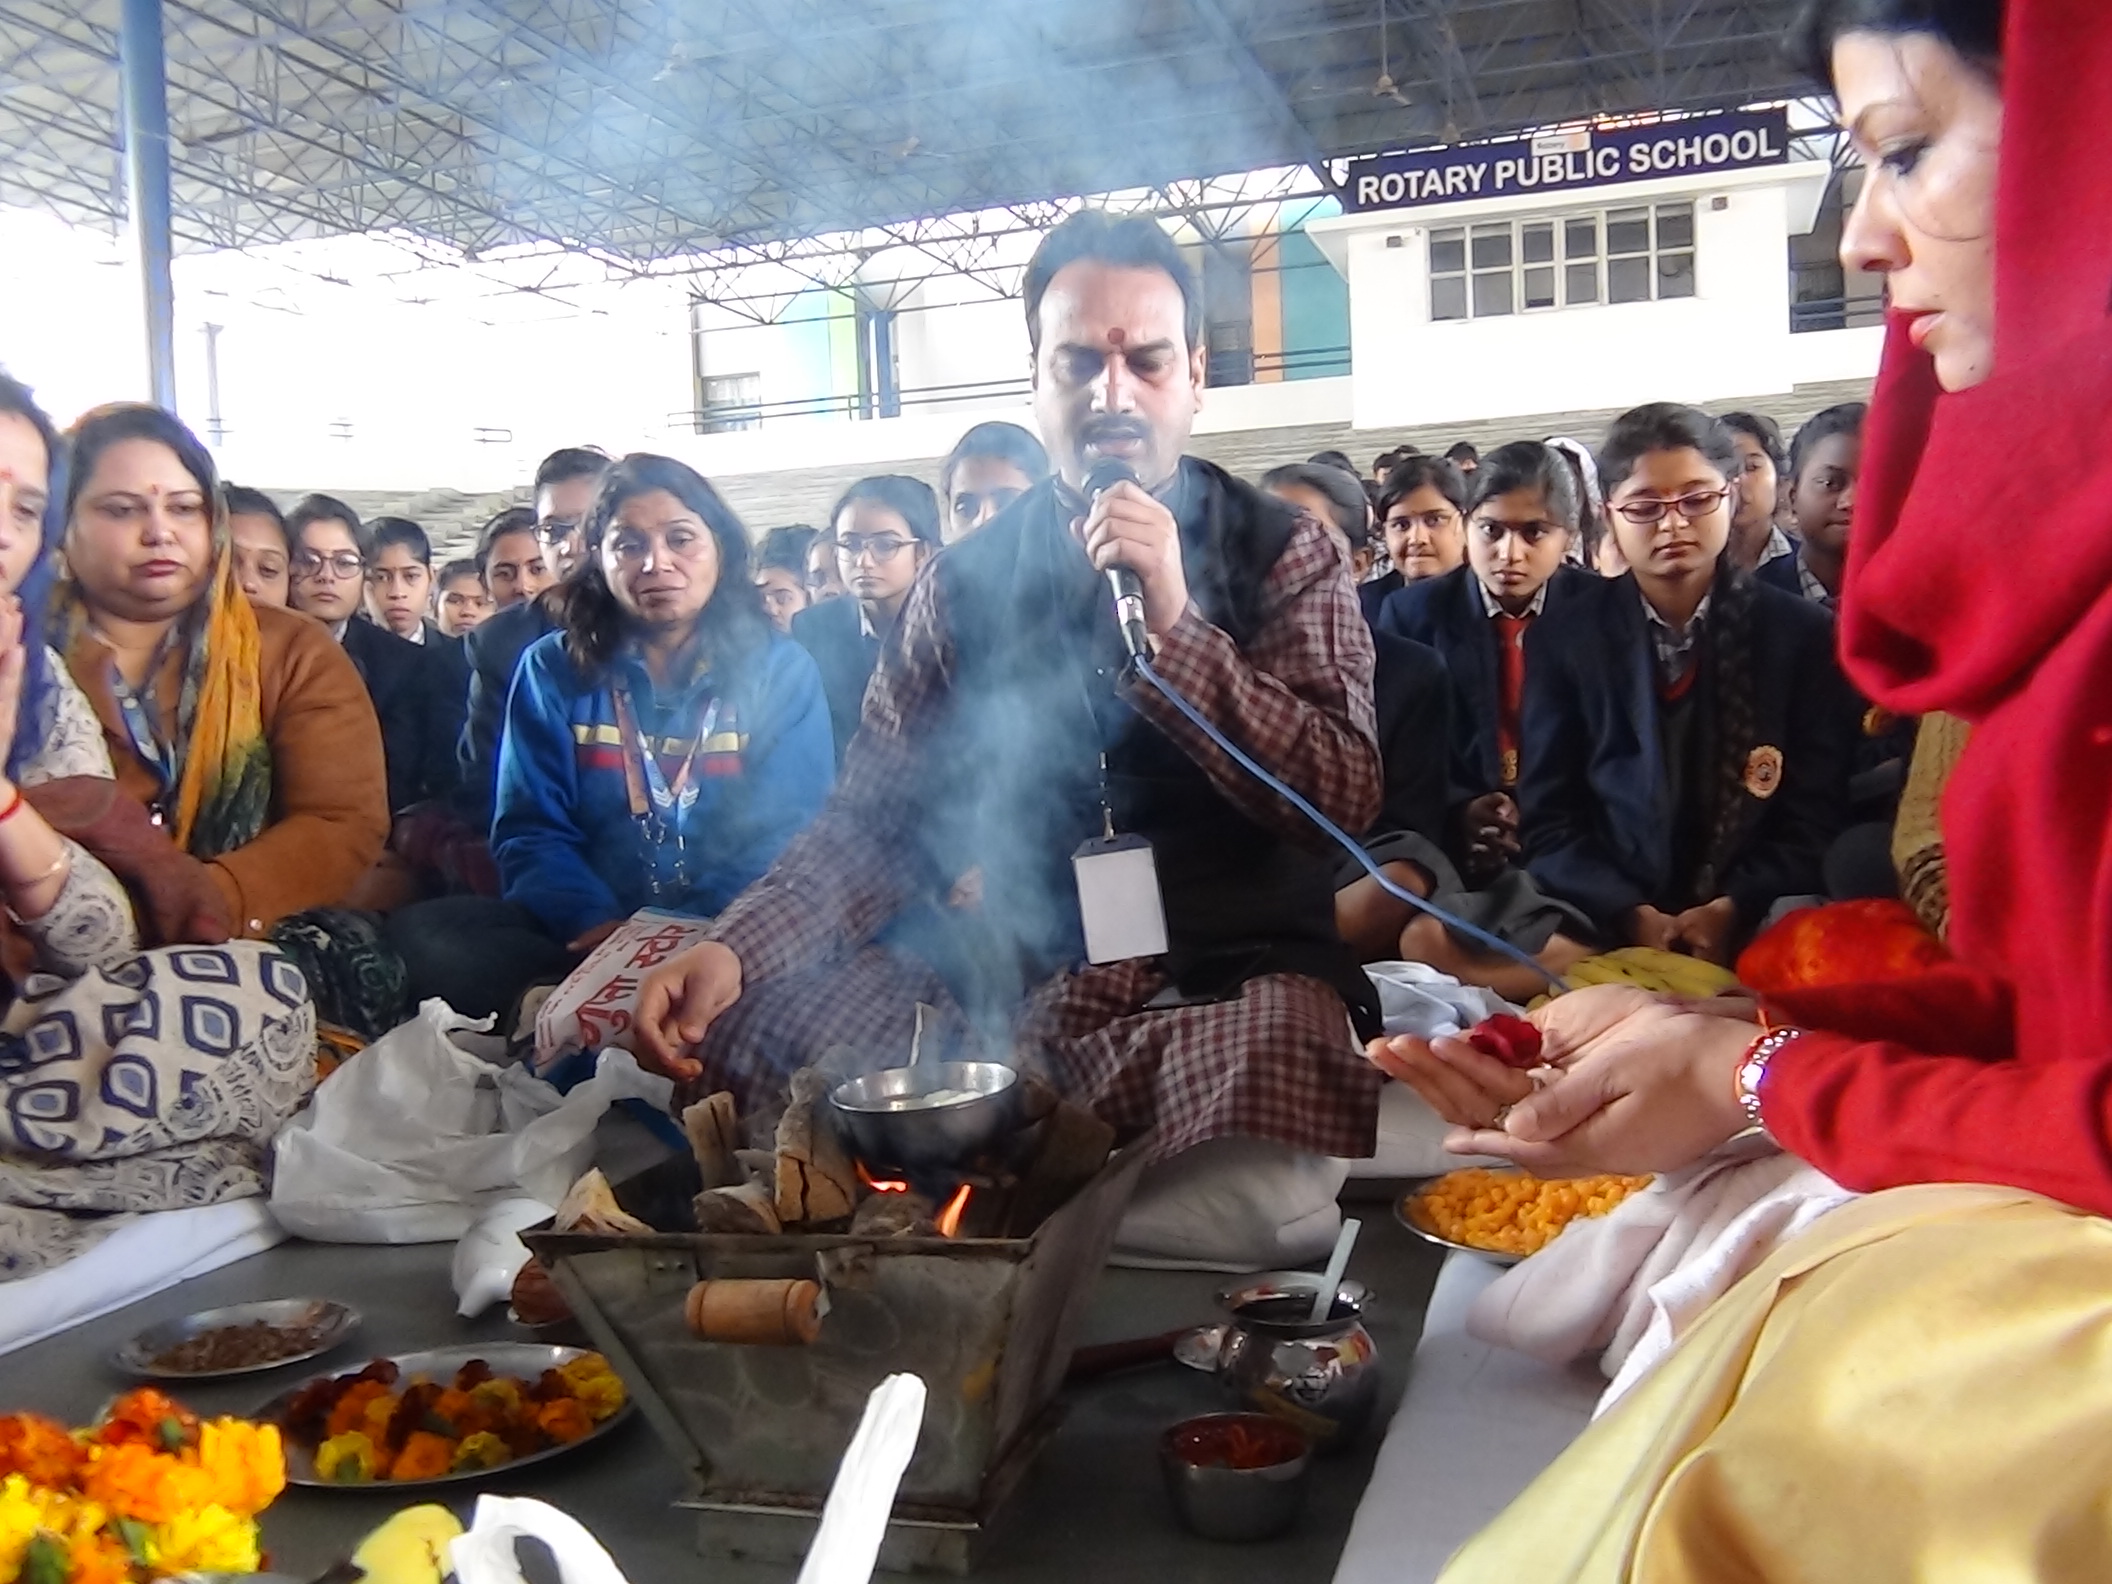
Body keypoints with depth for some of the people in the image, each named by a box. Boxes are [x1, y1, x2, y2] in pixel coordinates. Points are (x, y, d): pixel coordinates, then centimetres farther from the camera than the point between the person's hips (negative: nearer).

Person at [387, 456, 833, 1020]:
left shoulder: (781, 669, 7)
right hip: (580, 937, 2)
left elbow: (788, 834, -2)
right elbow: (532, 828, 3)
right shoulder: (554, 669, 11)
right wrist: (595, 923, -18)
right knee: (421, 933, -26)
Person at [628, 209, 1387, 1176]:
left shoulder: (1281, 553, 3)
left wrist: (1175, 626, -21)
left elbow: (1346, 797, -8)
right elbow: (874, 821, 6)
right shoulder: (964, 584, 9)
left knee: (1281, 1051, -38)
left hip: (1232, 987, -1)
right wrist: (732, 949, -13)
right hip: (1017, 992, 2)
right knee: (727, 1020, -17)